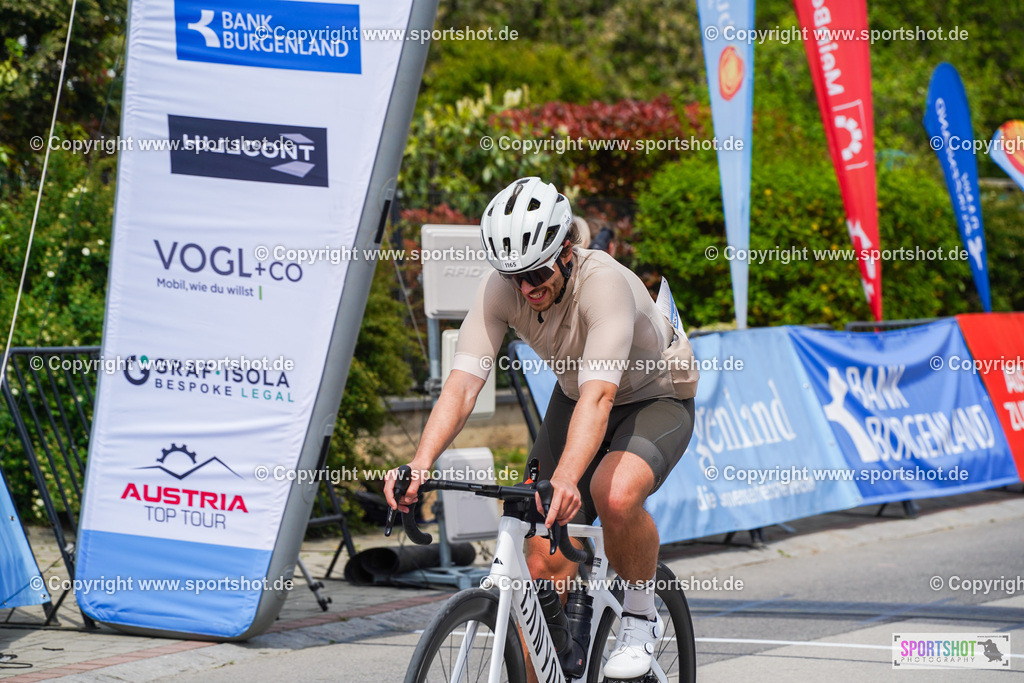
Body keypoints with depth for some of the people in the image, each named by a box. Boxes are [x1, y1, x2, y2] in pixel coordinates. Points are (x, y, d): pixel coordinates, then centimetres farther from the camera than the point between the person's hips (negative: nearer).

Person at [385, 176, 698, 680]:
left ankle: (641, 615, -9)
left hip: (655, 399, -5)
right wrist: (421, 462, -47)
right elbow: (463, 381, -30)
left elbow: (598, 395, -48)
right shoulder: (501, 288, -22)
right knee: (542, 563, -8)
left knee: (616, 493, -36)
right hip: (573, 397, 5)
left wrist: (565, 479, -64)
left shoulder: (605, 283, -36)